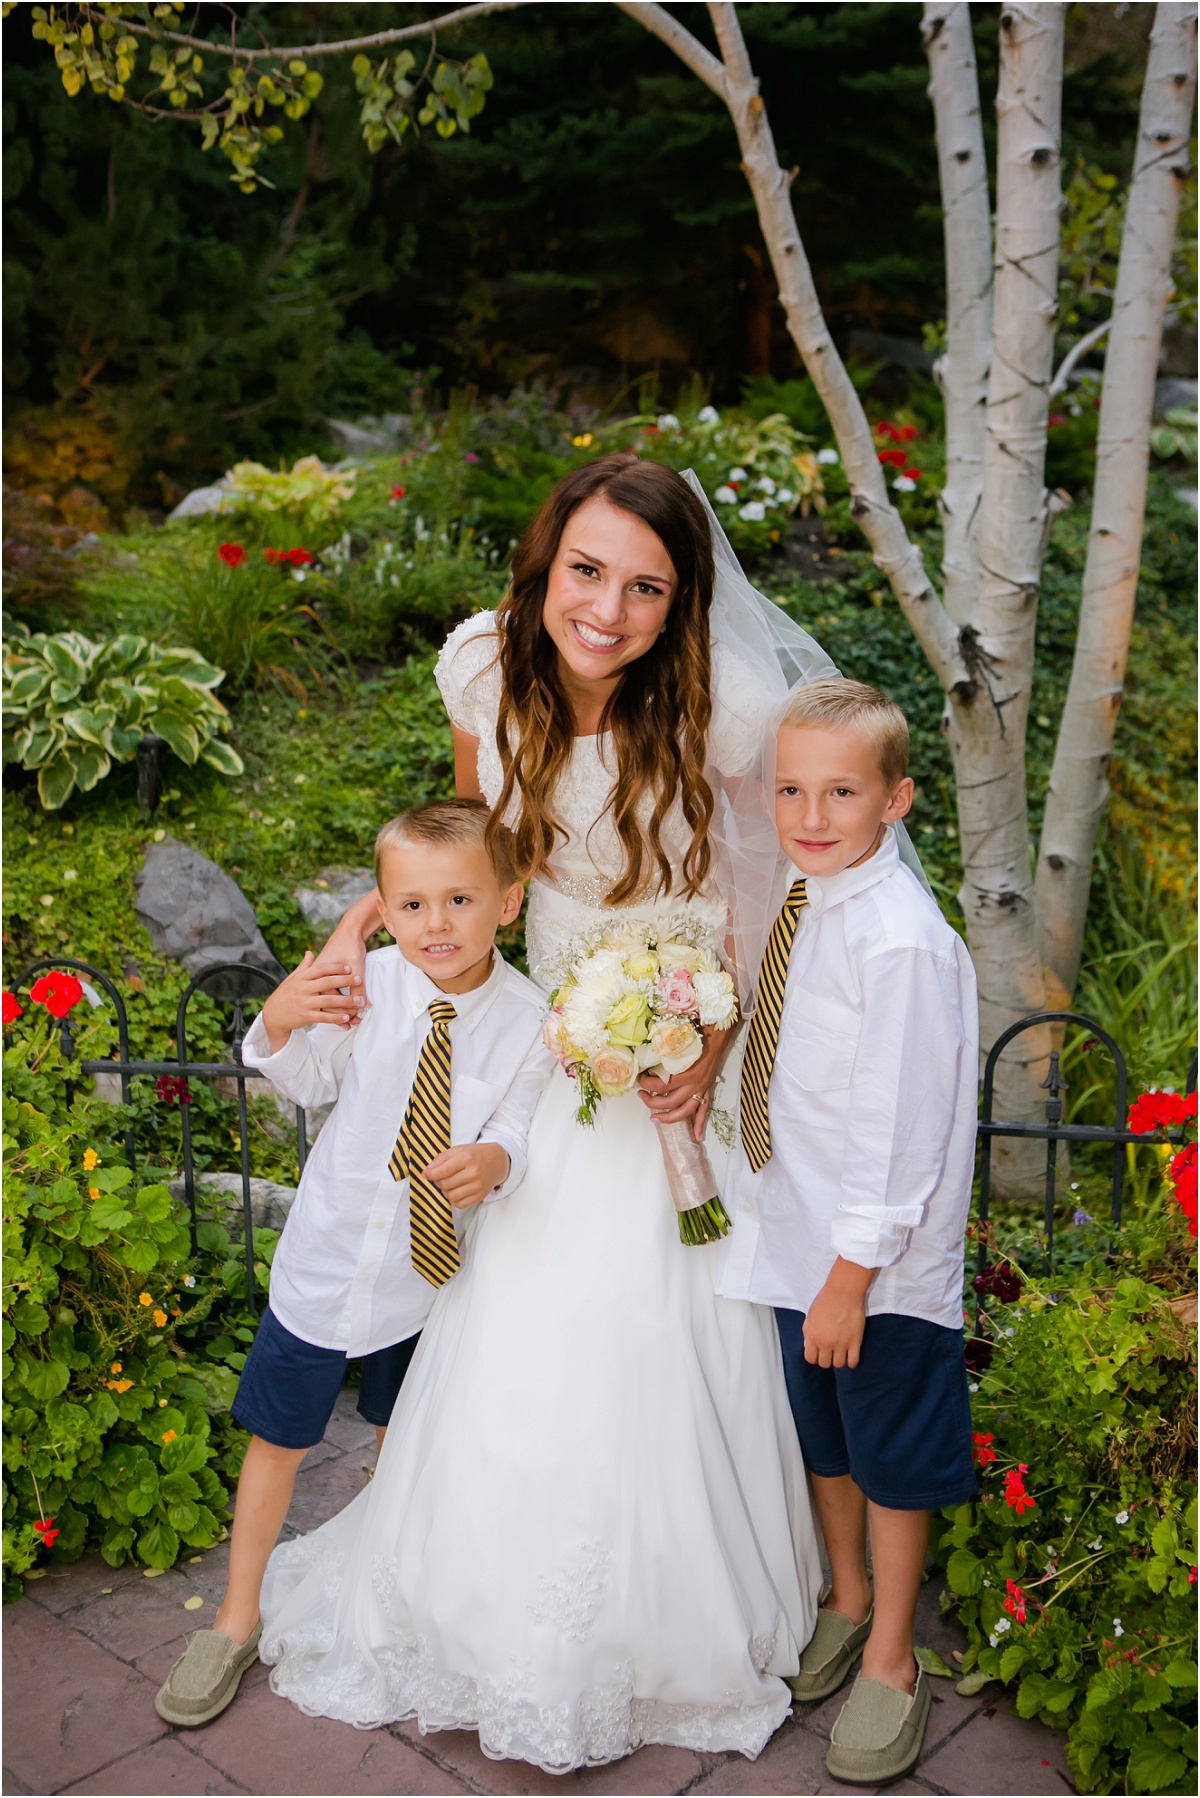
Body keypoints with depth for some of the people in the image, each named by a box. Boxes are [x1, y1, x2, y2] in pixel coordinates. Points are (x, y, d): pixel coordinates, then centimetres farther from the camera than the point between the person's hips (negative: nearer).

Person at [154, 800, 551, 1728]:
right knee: (281, 1435, 13)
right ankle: (237, 1620, 34)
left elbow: (520, 1132, -18)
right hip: (330, 1255, 0)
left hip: (431, 1270, 0)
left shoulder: (529, 1019, -18)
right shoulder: (370, 983, -17)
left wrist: (494, 1161, -40)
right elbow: (310, 1083, -3)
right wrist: (280, 1024, -24)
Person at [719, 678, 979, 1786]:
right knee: (819, 1433, 24)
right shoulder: (801, 900, -1)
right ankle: (846, 1601, 49)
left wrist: (852, 1277, -19)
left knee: (890, 1455, 13)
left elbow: (897, 1128, -23)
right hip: (801, 1231, 7)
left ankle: (891, 1662, 36)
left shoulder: (901, 942, -26)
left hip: (882, 1258, -7)